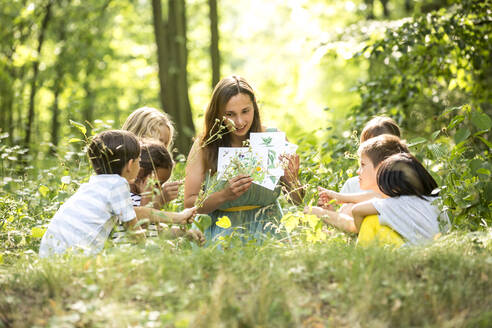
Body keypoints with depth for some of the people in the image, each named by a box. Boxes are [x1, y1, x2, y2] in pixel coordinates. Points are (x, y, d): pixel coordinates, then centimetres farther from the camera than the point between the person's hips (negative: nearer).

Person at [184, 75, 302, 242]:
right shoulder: (204, 147, -4)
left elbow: (300, 199, 2)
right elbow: (189, 204, -5)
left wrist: (291, 181, -20)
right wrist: (224, 195, -22)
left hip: (267, 229, 1)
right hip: (221, 230, -1)